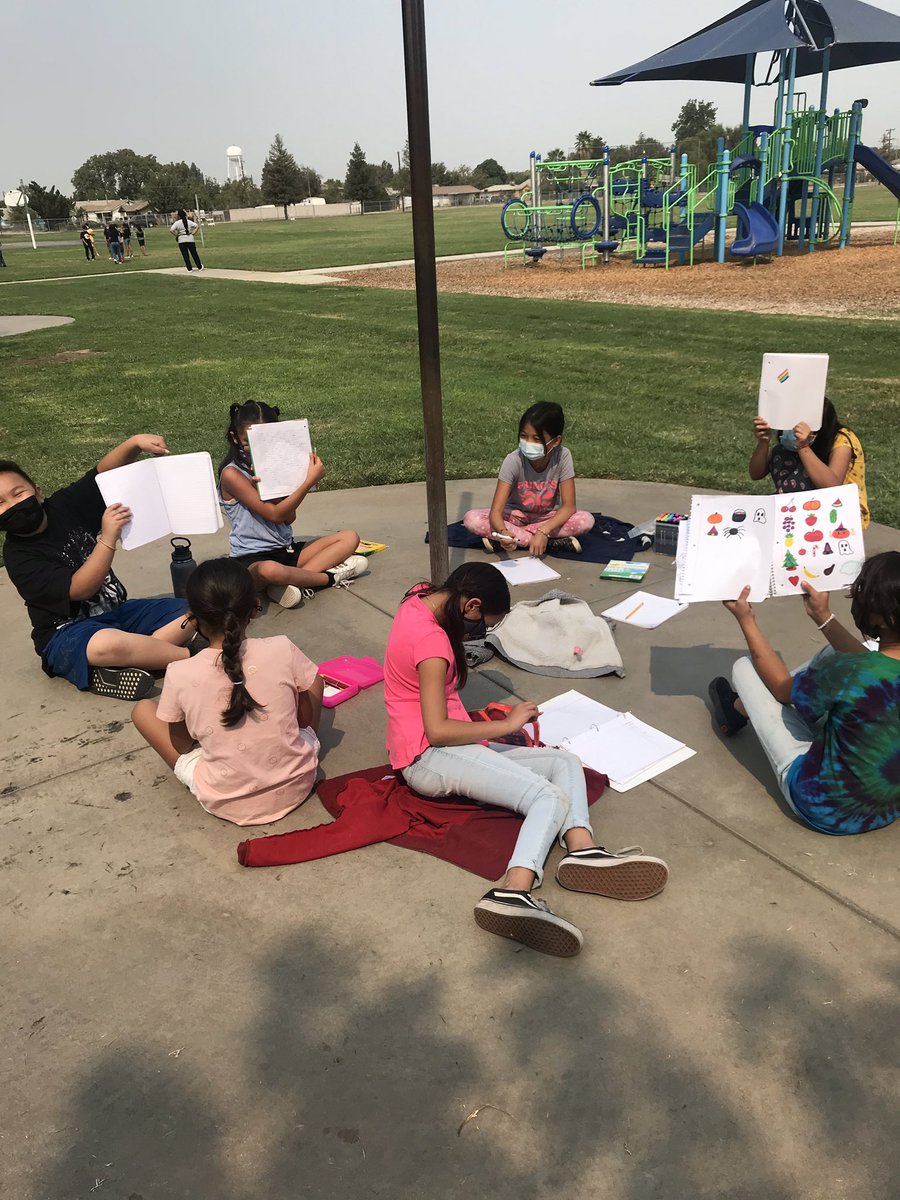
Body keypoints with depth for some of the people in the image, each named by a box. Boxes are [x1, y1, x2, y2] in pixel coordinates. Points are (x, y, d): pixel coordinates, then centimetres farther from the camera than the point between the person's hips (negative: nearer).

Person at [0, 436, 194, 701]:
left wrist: (135, 443, -23)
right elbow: (80, 590, -22)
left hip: (117, 611, 7)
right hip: (68, 631, -7)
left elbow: (105, 472, -4)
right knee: (110, 644, -42)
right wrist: (108, 539, -31)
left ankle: (111, 669, -21)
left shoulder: (64, 506, 2)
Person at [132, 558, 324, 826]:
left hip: (227, 805, -1)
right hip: (296, 787, 2)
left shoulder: (179, 675, -18)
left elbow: (181, 746, -2)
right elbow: (308, 717, -1)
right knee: (312, 680, 19)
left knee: (142, 709, 14)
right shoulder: (282, 650, -17)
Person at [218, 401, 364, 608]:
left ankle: (296, 580, -22)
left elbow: (290, 518, 1)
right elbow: (274, 514, -17)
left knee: (350, 537, -2)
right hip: (252, 559, -7)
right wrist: (310, 481, -20)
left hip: (286, 550, 8)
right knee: (269, 571, -44)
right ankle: (331, 577, -16)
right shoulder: (232, 474, -11)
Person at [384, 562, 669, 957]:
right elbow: (437, 731, -21)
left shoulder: (419, 599, 8)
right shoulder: (431, 639, -19)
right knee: (552, 797, -27)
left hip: (445, 748, 10)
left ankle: (582, 850, -30)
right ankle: (513, 893, -49)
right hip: (429, 758, -10)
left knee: (566, 763, -4)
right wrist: (505, 725, -11)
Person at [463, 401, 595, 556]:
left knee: (586, 521, -29)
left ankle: (517, 535, -20)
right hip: (516, 515, 0)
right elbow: (496, 511, -29)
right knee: (471, 519, -29)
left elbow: (569, 506, -21)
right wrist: (503, 532, -52)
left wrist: (543, 531, -38)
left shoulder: (562, 456, -22)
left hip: (548, 516, 0)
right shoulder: (513, 461, -24)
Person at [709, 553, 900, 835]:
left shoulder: (848, 672, -32)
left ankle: (738, 709, 39)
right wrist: (823, 618, 15)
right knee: (835, 653, 14)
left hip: (825, 810, -6)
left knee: (746, 668, 3)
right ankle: (746, 706, 35)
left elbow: (782, 688, -11)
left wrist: (747, 622, -2)